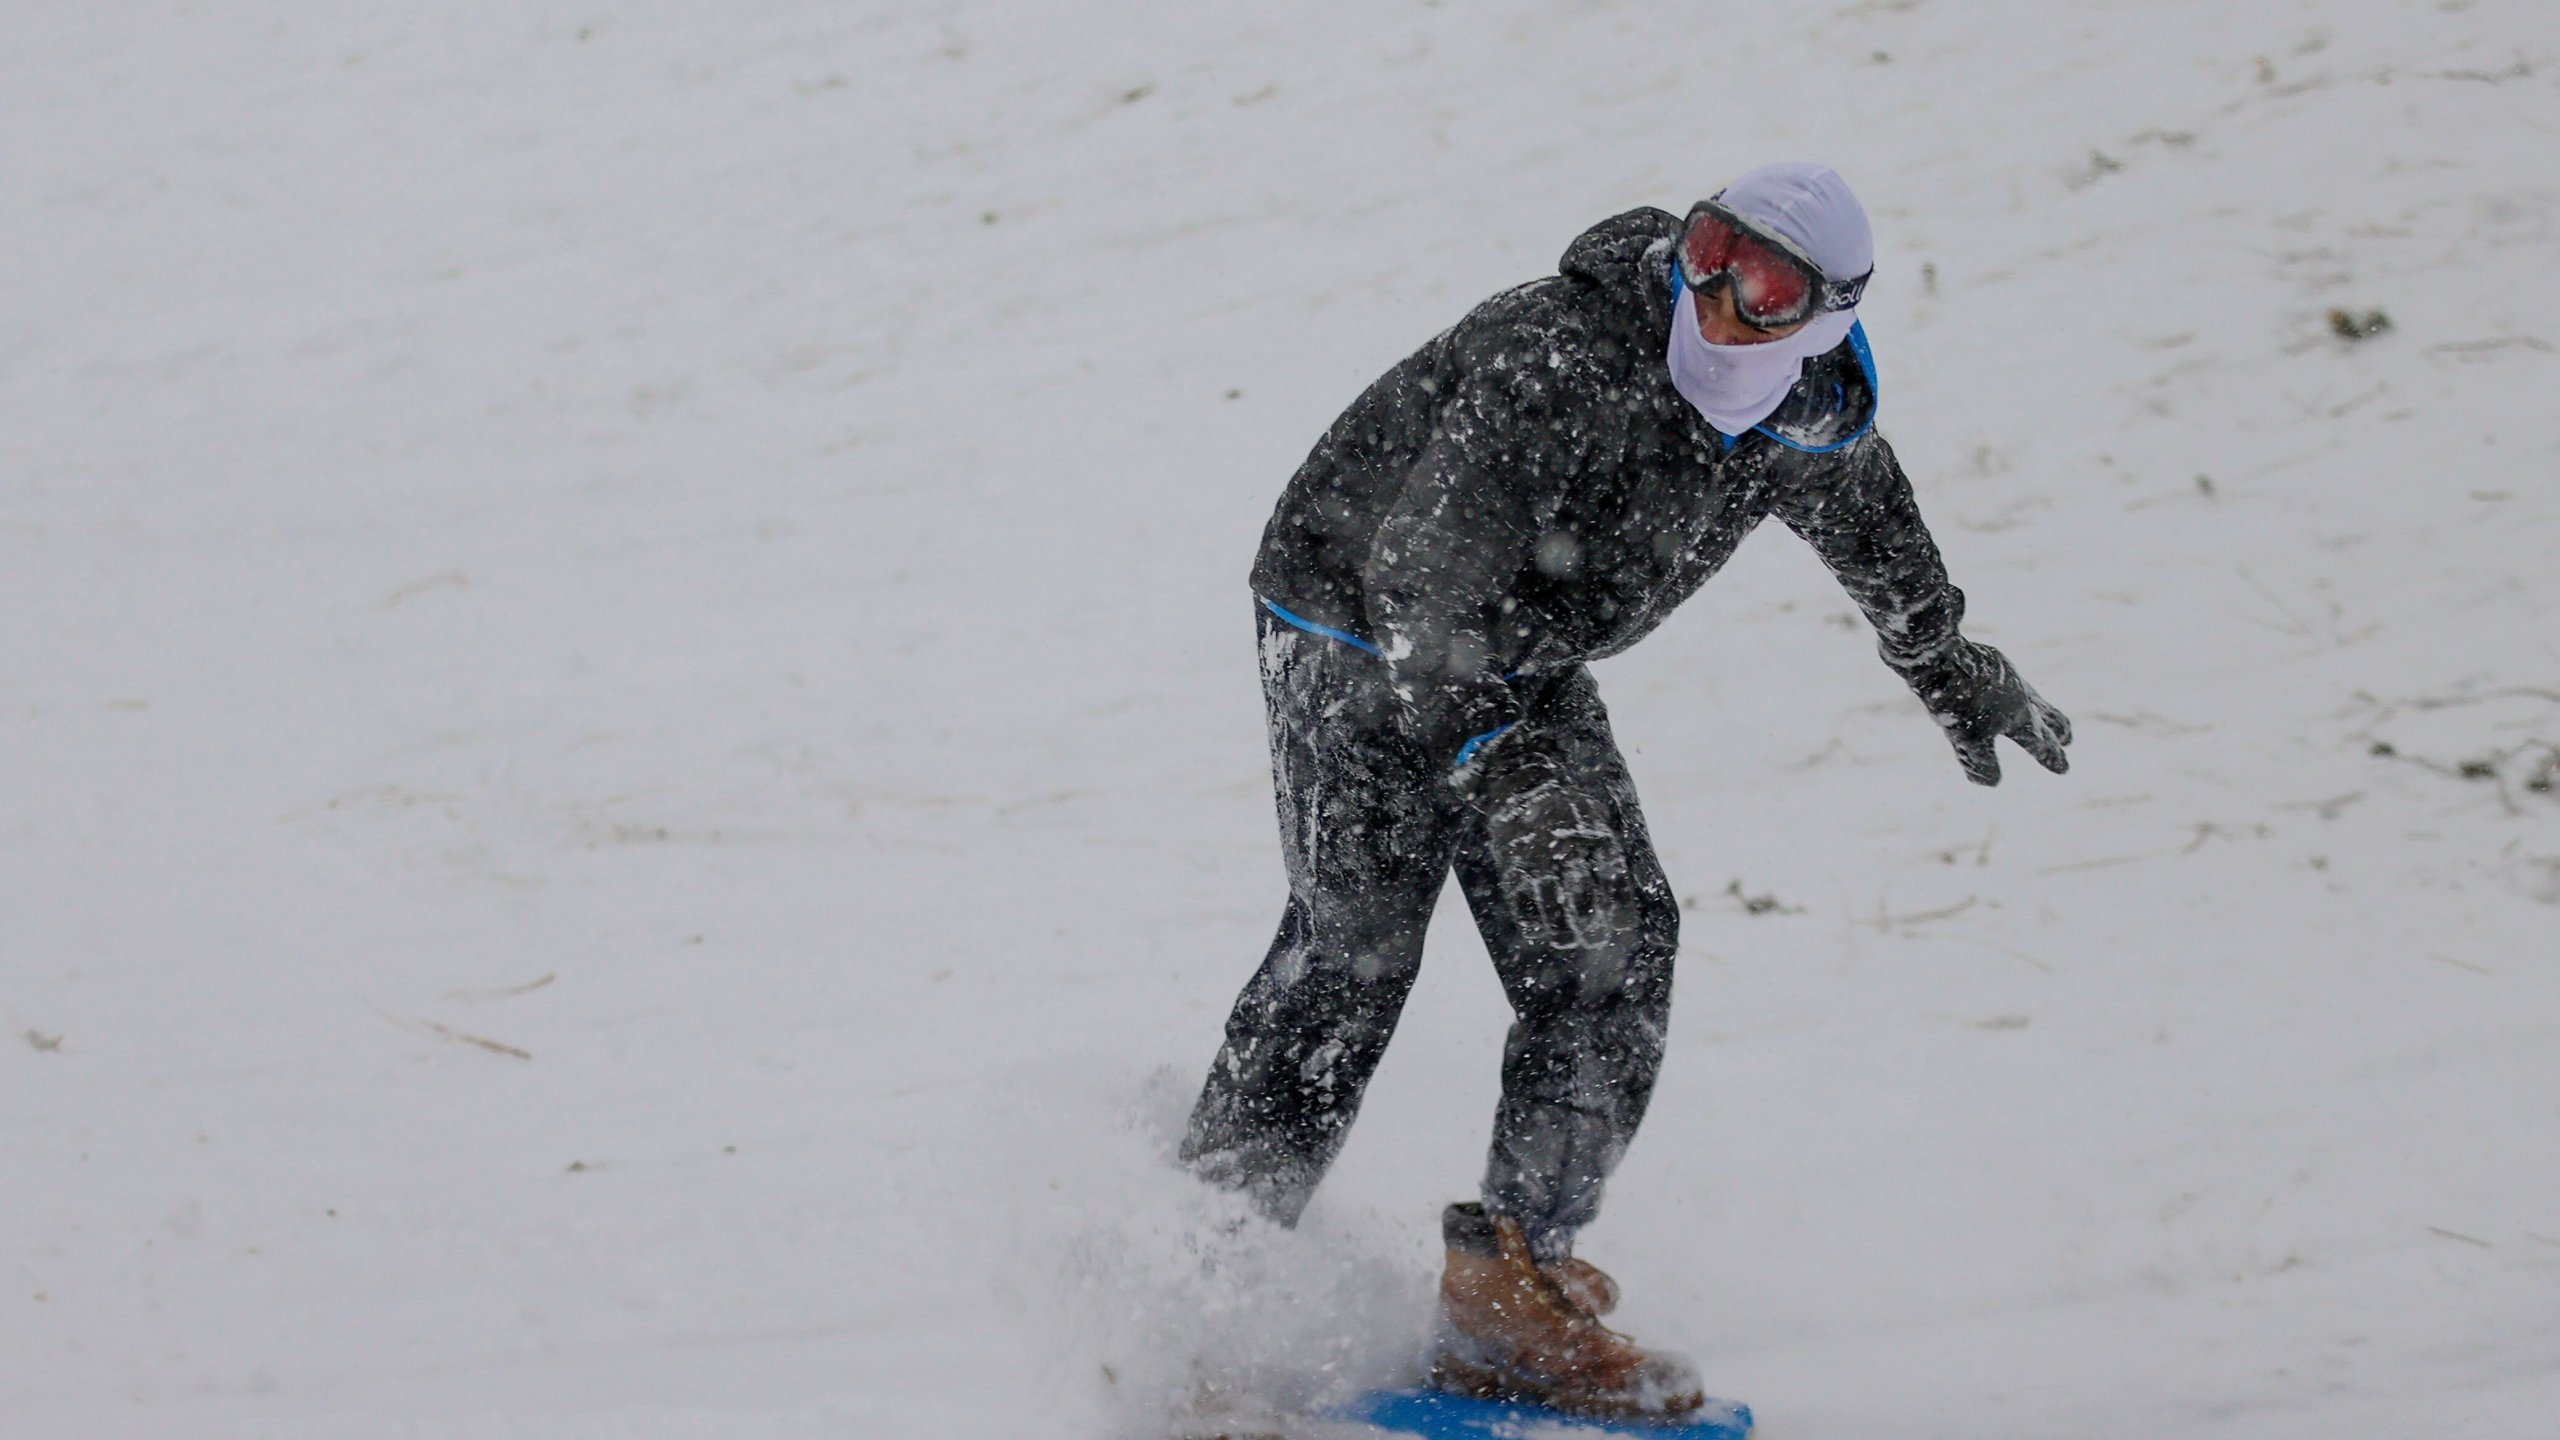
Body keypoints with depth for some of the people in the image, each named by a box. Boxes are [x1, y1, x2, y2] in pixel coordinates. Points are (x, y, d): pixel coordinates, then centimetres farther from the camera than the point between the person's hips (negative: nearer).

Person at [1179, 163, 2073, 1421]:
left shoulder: (1812, 421, -8)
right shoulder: (1561, 356, -32)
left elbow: (1878, 536, 17)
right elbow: (1429, 567, -39)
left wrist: (1956, 677, 32)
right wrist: (1511, 790, -47)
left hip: (1525, 665, 7)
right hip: (1357, 626, -7)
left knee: (1615, 942, -7)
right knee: (1353, 949, -14)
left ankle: (1511, 1283, -6)